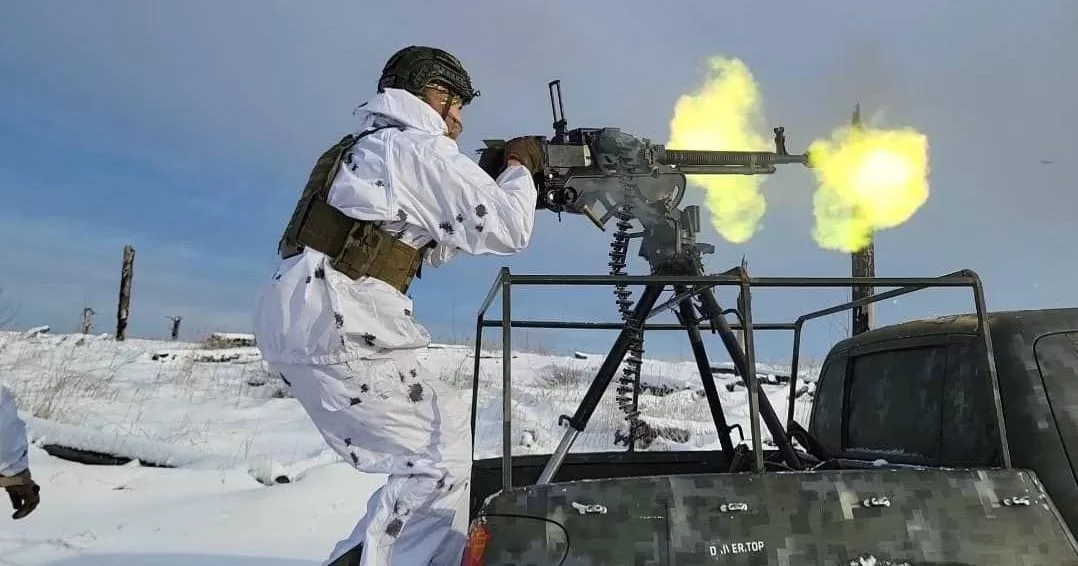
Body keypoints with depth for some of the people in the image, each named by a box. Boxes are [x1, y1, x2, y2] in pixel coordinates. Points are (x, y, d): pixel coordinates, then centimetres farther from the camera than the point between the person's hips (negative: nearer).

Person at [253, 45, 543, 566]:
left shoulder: (365, 150, 26)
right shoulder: (418, 149, -4)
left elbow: (433, 248, 28)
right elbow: (507, 231, -6)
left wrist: (497, 183, 21)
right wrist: (519, 169, 13)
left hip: (300, 321, 10)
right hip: (336, 327, -10)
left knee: (449, 421, 15)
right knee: (442, 460, -6)